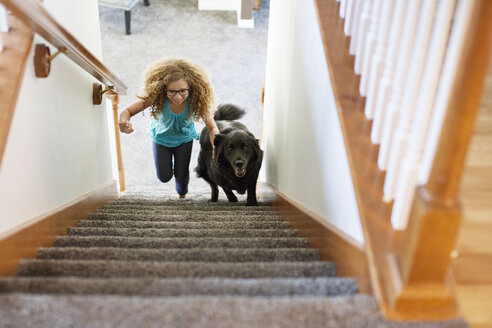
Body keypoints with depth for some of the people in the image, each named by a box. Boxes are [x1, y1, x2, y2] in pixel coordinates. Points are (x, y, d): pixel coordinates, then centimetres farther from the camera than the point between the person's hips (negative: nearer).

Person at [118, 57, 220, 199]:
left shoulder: (196, 100, -35)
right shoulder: (157, 97, -36)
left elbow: (212, 127, -28)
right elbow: (128, 111, -32)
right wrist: (124, 122, -57)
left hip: (184, 138, 0)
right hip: (161, 138, 0)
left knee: (182, 174, 6)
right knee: (164, 177, 3)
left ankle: (182, 195, 43)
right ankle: (169, 164, 42)